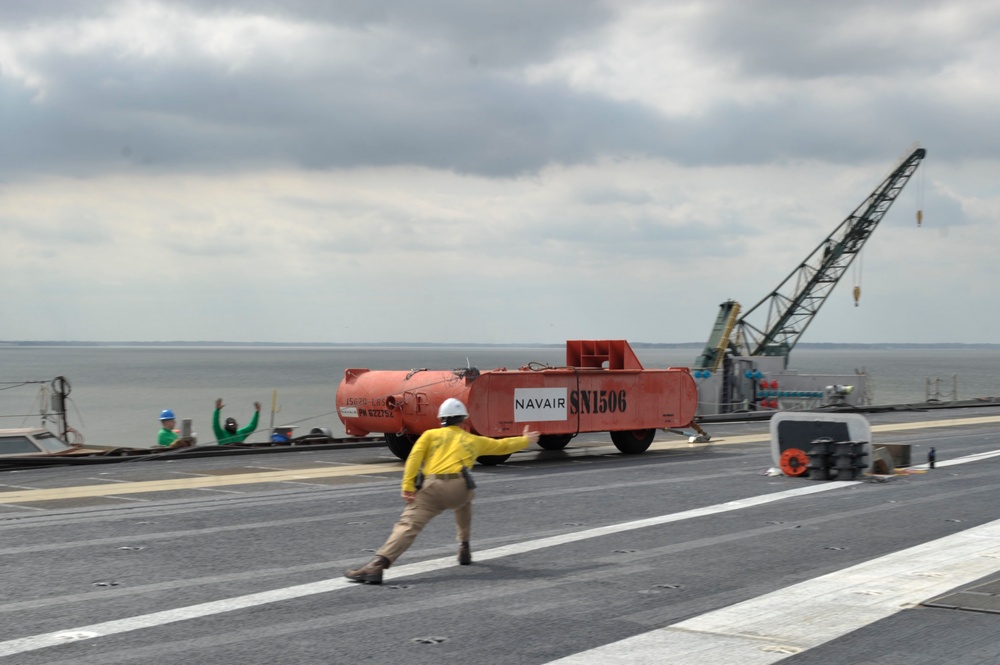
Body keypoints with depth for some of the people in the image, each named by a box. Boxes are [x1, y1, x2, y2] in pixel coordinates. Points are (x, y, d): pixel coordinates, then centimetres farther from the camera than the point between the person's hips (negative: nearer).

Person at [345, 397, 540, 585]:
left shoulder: (431, 434, 23)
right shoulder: (473, 440, 29)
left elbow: (414, 457, 5)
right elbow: (502, 446, 43)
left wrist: (407, 487, -2)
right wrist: (525, 440, 60)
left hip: (433, 488, -2)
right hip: (458, 489, 2)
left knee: (407, 525, -11)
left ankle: (377, 565, -31)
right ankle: (464, 549, 39)